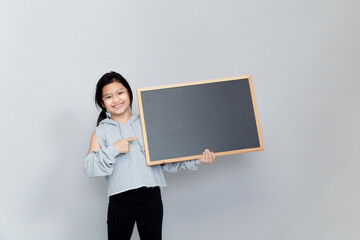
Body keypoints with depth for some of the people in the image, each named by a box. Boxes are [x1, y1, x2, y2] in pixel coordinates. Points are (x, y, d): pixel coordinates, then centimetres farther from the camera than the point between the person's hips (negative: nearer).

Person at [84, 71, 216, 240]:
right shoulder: (101, 132, 8)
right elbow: (89, 168, -3)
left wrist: (196, 161, -2)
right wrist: (113, 150, -14)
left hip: (150, 198, 1)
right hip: (119, 202, -1)